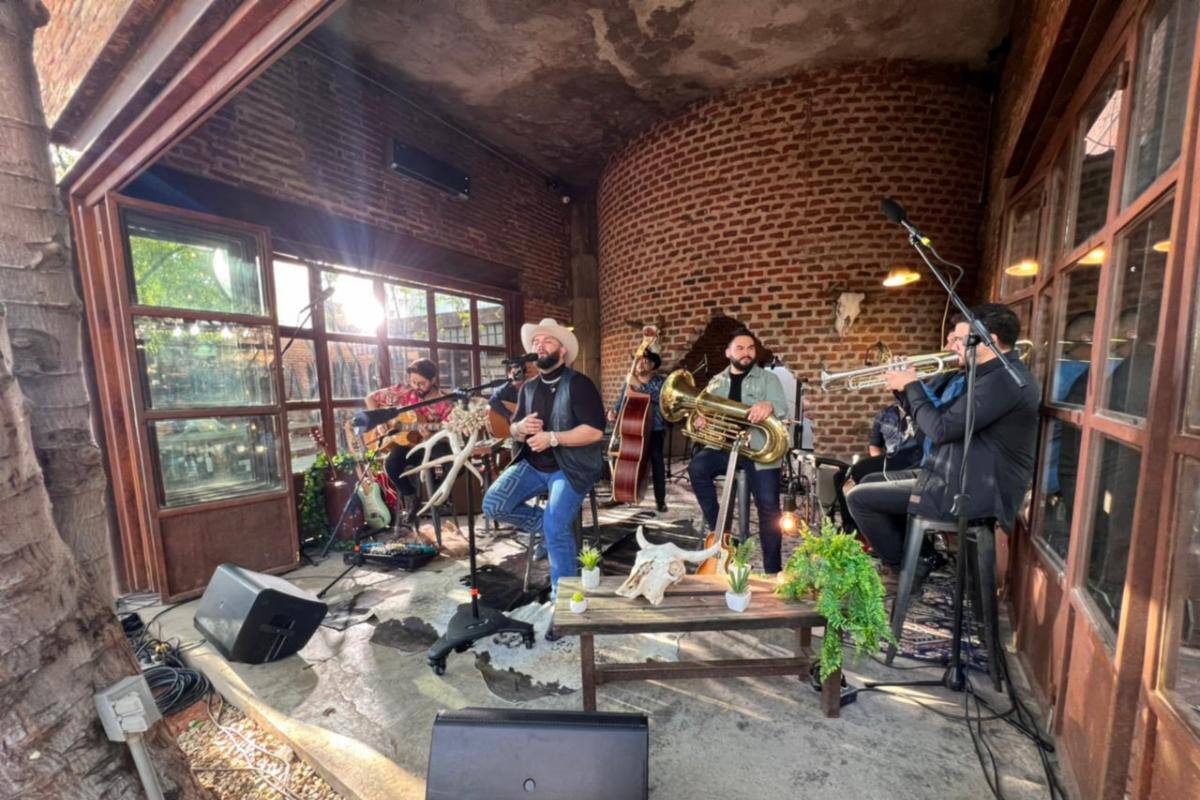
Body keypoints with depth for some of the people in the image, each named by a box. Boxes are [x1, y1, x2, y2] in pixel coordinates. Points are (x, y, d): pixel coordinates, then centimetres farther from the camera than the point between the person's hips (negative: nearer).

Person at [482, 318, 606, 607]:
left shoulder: (578, 383, -10)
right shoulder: (528, 387, 11)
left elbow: (595, 431, -19)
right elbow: (514, 430, 14)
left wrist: (552, 438, -23)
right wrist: (521, 427, -10)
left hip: (571, 467, -6)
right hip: (532, 464, 6)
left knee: (556, 528, -21)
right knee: (493, 504, -12)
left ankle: (563, 594, 3)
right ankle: (547, 525, 11)